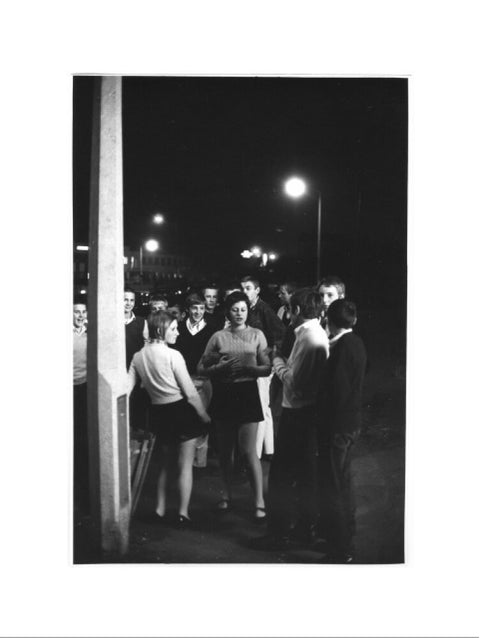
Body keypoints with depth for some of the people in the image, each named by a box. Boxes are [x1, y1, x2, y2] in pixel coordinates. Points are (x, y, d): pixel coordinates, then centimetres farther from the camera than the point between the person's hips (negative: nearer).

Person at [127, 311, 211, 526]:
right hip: (181, 411, -6)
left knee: (164, 463, 22)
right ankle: (183, 513, 10)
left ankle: (160, 509, 27)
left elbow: (126, 389, -2)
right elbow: (190, 392, -12)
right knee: (185, 466, 6)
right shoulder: (173, 355, -16)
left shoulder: (138, 357, 0)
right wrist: (204, 416, -1)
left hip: (158, 413, 6)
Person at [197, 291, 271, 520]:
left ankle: (259, 501, 2)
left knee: (249, 451, -5)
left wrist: (249, 368, -17)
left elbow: (267, 368, 0)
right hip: (223, 395, 2)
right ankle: (227, 494, 30)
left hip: (247, 392, -2)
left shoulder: (257, 335, 4)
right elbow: (201, 368, 4)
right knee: (225, 449, 12)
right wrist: (219, 367, -14)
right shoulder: (218, 337, 5)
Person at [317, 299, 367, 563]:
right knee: (343, 481, 21)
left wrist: (325, 429, -18)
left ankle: (340, 551, 9)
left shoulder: (343, 347, -20)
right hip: (352, 422, 10)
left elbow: (336, 391, -22)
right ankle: (346, 538, 36)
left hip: (338, 425, -10)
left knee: (332, 487, 0)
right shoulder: (356, 343, 7)